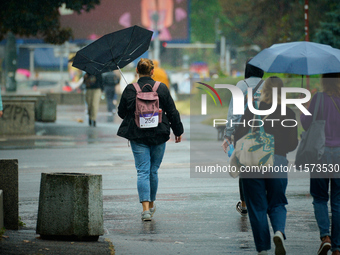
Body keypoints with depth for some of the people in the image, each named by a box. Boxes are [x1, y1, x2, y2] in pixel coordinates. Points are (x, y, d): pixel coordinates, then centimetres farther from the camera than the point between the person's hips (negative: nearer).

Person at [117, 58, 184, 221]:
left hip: (137, 136, -1)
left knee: (143, 171, -4)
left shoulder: (130, 90, -5)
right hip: (158, 135, 1)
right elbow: (172, 112, 3)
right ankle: (151, 204, 28)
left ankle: (145, 208, -17)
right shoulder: (162, 88, -2)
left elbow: (121, 112, 5)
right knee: (153, 171, 15)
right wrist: (178, 131, 15)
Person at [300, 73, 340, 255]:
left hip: (321, 153, -2)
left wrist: (302, 114, 16)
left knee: (320, 198, 12)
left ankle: (325, 236, -10)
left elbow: (306, 124, -3)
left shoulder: (319, 99, -9)